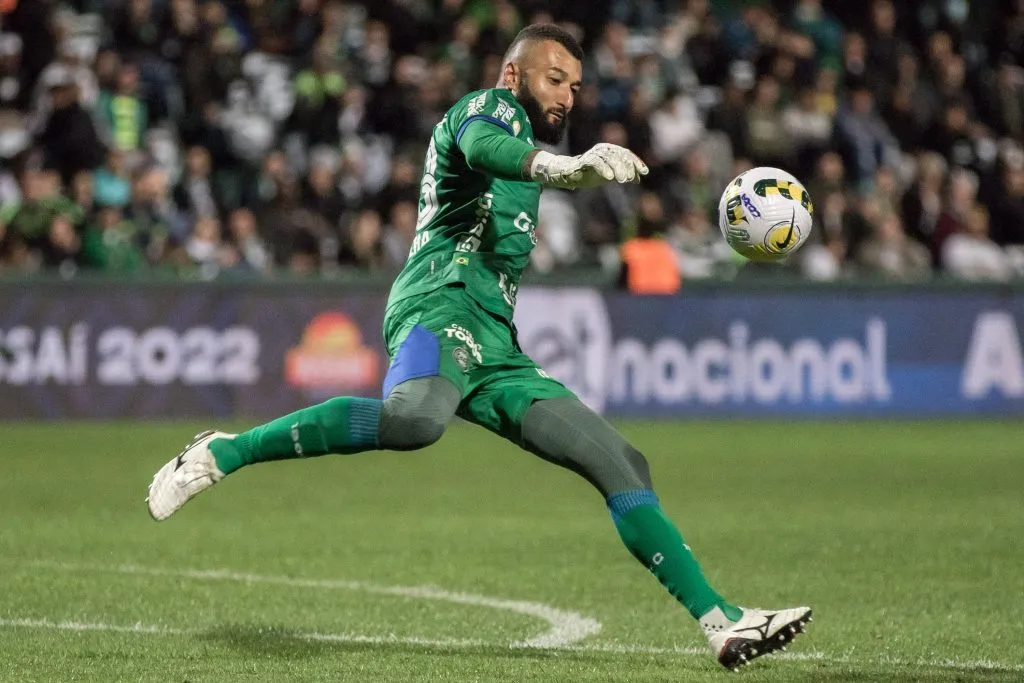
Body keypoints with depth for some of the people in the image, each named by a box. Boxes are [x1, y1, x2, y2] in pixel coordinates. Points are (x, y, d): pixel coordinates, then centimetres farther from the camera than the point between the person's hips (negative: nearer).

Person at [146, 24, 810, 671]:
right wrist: (556, 164, -41)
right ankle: (222, 453, -27)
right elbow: (481, 147, -22)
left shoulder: (524, 138, 34)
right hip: (443, 301, -10)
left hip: (495, 349, 10)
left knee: (621, 463, 4)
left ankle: (722, 622, 4)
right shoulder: (491, 107, 5)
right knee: (414, 418, -40)